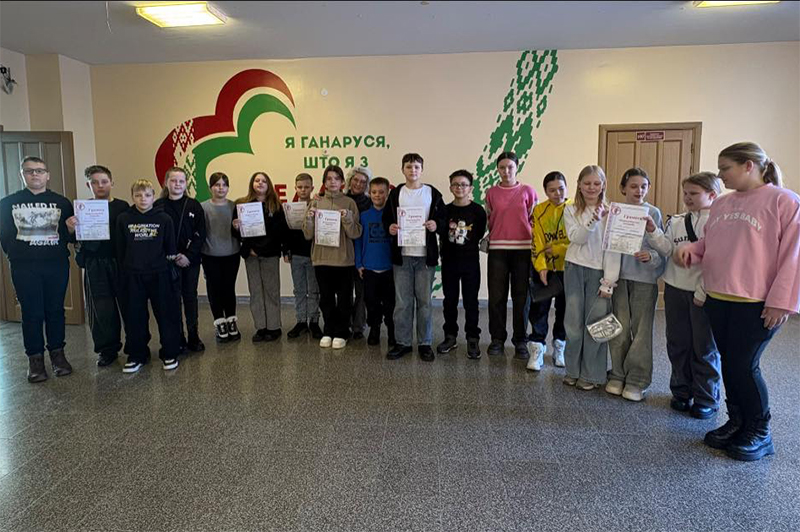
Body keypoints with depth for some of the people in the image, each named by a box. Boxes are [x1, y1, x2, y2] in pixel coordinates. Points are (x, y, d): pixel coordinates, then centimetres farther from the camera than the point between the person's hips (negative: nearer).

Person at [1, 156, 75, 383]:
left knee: (55, 310, 7)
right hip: (24, 267, 0)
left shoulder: (62, 202, 6)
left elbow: (71, 234, 6)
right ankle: (35, 358, 12)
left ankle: (57, 353, 18)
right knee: (32, 312, 3)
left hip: (57, 265, 1)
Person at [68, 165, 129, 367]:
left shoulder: (122, 206, 3)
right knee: (101, 309, 2)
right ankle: (107, 349, 16)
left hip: (120, 262, -1)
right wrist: (70, 227, -15)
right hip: (94, 265, 1)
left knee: (128, 304, 2)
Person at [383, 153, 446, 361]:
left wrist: (436, 224, -12)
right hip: (401, 255, 1)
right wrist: (389, 227, -9)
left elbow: (443, 216, 8)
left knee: (424, 301, 4)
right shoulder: (395, 194, 8)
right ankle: (402, 342, 15)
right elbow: (386, 218, 12)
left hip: (425, 255, -1)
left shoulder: (432, 193, 5)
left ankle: (425, 343, 15)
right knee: (402, 301, 4)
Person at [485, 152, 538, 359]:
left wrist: (534, 246, 1)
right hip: (497, 249, 1)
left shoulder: (528, 191, 4)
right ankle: (497, 338, 17)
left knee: (521, 296, 3)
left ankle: (520, 341, 14)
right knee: (496, 296, 4)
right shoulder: (491, 193, 8)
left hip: (522, 249, -1)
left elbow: (535, 220, 6)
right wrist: (492, 237, 6)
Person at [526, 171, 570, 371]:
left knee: (564, 309, 10)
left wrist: (556, 249, -12)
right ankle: (537, 348, 7)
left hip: (567, 268, 0)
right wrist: (541, 267, -13)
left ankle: (560, 347, 25)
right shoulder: (539, 210, 2)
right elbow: (536, 242, -4)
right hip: (543, 268, 1)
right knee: (539, 308, -2)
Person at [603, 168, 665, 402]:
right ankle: (617, 375, 19)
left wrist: (651, 256, -19)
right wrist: (608, 277, -1)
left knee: (641, 329, 1)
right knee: (620, 328, 5)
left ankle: (637, 381, 12)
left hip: (645, 277, -1)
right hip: (620, 276, 1)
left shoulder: (653, 213, 1)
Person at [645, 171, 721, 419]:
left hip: (704, 293, -5)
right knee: (677, 344, 13)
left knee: (705, 347, 6)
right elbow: (667, 249, 1)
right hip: (675, 288, 5)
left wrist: (704, 292, -18)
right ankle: (682, 392, 29)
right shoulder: (676, 222, 9)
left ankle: (707, 399, 21)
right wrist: (653, 232, -14)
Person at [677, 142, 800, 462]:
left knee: (744, 365, -2)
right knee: (728, 363, 13)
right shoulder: (721, 204, 11)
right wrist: (691, 249, -2)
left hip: (757, 304, -6)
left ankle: (759, 434, 18)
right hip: (717, 300, 6)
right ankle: (736, 422, 29)